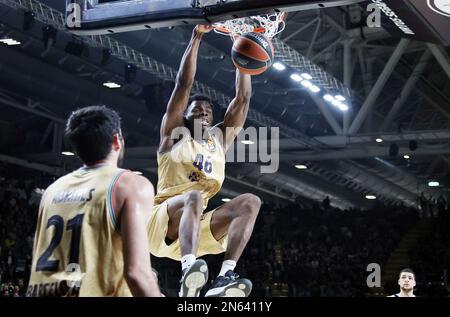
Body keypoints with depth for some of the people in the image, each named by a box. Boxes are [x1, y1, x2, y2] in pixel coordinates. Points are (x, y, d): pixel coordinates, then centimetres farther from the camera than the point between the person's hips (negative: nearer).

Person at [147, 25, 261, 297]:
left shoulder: (220, 138, 21)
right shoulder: (174, 133, 9)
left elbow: (243, 97, 15)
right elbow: (184, 83, -1)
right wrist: (197, 37, -3)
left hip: (197, 226, 5)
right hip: (164, 220, -5)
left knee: (250, 202, -18)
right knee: (195, 196, -36)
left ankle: (224, 279, -36)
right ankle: (189, 271, -57)